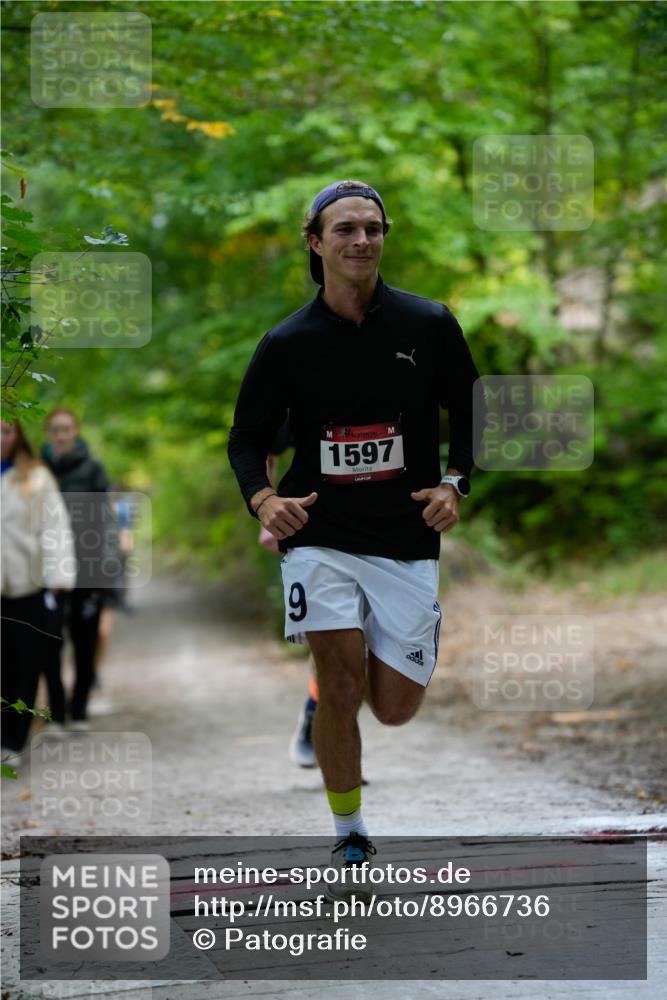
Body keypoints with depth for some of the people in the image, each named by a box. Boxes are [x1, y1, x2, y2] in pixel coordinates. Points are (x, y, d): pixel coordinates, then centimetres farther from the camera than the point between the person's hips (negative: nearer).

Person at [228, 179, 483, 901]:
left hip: (407, 541, 1)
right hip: (320, 536, -1)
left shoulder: (429, 325, -1)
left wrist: (455, 484, -7)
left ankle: (327, 694, 38)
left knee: (395, 709, 1)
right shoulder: (289, 342, -1)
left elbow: (470, 413, 10)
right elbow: (247, 436, 7)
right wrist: (263, 500, -12)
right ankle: (349, 841, 6)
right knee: (341, 687, -13)